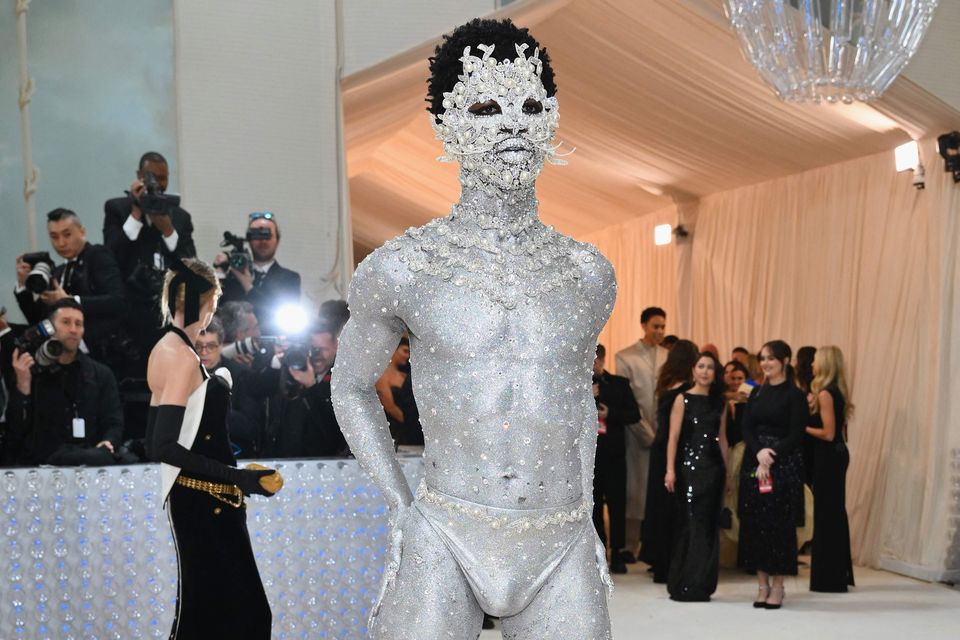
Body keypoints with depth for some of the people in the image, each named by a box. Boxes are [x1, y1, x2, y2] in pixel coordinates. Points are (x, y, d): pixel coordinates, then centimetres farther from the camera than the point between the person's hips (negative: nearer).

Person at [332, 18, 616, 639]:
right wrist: (402, 507, 3)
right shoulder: (401, 269, 0)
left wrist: (586, 514, 13)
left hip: (564, 554, 2)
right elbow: (352, 386, 12)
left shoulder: (590, 274, 7)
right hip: (444, 547, -2)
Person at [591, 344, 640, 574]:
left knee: (617, 505, 0)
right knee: (593, 505, 6)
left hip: (613, 453, -1)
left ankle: (616, 554, 6)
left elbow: (634, 414, 1)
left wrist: (610, 414, -13)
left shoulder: (619, 384, 4)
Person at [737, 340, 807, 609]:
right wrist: (759, 452, -14)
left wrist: (771, 457, -17)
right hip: (754, 463, 5)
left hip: (783, 465, -5)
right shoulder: (757, 393, 12)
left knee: (778, 524, -3)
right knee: (754, 523, 4)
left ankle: (777, 586, 6)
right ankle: (763, 585, 13)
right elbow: (746, 428, 5)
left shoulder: (794, 395, -4)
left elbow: (795, 436, -9)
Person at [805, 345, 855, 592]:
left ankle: (828, 579, 3)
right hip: (838, 454, 9)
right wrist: (813, 408, 13)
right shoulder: (838, 391, 10)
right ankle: (840, 574, 23)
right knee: (835, 512, 15)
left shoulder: (825, 394, -17)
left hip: (828, 456, -9)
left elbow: (828, 433, -20)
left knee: (826, 514, -2)